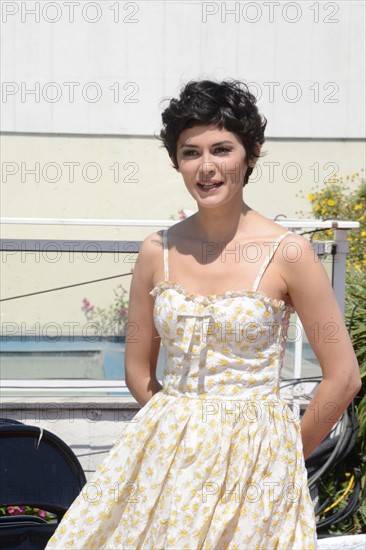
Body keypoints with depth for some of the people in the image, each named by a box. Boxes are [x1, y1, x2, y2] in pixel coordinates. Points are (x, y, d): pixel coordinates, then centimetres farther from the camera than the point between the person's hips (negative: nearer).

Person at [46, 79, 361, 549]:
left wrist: (286, 454, 2)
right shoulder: (158, 251, 0)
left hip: (253, 455, -3)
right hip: (165, 457, 3)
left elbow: (343, 378, -5)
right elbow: (138, 368, 11)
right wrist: (179, 428, 7)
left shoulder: (288, 254, -10)